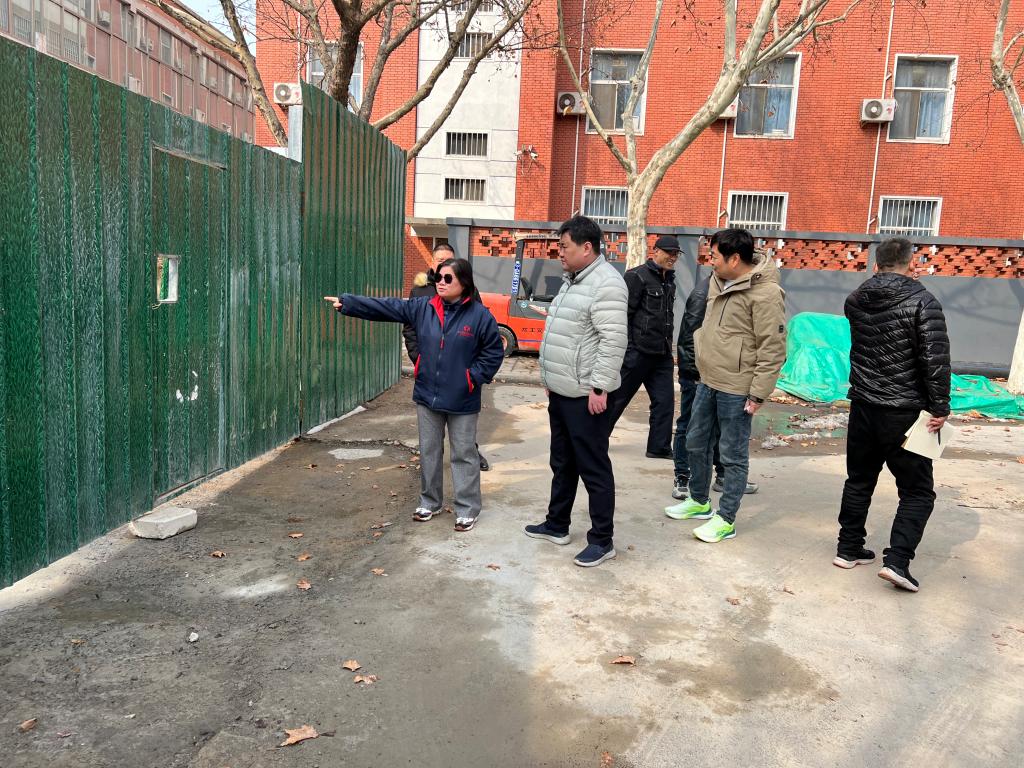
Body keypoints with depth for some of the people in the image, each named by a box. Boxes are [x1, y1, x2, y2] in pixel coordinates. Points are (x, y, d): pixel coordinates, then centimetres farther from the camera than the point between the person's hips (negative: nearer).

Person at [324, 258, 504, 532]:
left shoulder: (479, 314, -11)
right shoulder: (422, 307, -1)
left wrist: (475, 377, -12)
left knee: (463, 455, 7)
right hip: (427, 396, 4)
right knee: (429, 451, 16)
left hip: (462, 400, -4)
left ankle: (467, 509, 19)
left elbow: (494, 353, -4)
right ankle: (429, 502, 32)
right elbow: (384, 307, -4)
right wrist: (346, 302, -10)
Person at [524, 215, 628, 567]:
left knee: (593, 468, -1)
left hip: (585, 395, -10)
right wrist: (551, 378, 22)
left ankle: (602, 540, 10)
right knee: (562, 463, 19)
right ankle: (557, 525, 33)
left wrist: (599, 387, -23)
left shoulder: (605, 283, -17)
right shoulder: (573, 280, 15)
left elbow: (613, 342, -23)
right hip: (561, 392, 10)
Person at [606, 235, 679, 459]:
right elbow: (623, 314, -14)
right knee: (617, 398, 4)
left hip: (662, 354, 8)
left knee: (665, 400, 5)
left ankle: (659, 447, 13)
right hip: (637, 351, -8)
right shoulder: (637, 276, -10)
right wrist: (625, 348, -17)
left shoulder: (670, 281, 16)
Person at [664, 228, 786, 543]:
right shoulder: (718, 281, 7)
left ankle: (726, 519, 15)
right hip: (707, 381, 9)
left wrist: (758, 394, -17)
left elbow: (773, 349, -18)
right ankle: (699, 502, 37)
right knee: (696, 443, 18)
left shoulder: (765, 294, -18)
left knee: (733, 454, 3)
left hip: (735, 388, -9)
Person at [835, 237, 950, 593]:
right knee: (917, 491, 6)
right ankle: (897, 560, -3)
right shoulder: (923, 303, -13)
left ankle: (849, 548, 25)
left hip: (863, 406, 5)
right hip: (904, 413, -5)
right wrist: (940, 408, -9)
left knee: (859, 481, 18)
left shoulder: (855, 301, 3)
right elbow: (936, 360, -17)